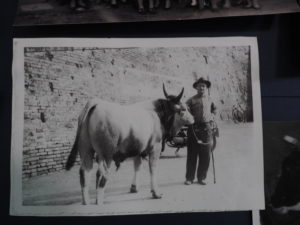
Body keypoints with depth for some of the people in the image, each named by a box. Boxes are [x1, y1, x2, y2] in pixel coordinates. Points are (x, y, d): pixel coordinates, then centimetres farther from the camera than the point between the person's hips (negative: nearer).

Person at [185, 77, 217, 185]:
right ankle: (189, 178, 12)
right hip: (194, 128, -3)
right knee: (192, 154, 2)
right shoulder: (191, 100, 0)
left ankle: (201, 177, 17)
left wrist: (212, 115, 13)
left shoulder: (209, 99, 12)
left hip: (207, 128, 3)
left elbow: (214, 109, 28)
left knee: (205, 155, 5)